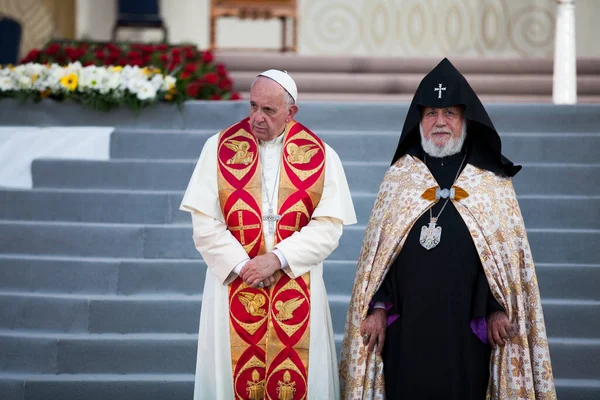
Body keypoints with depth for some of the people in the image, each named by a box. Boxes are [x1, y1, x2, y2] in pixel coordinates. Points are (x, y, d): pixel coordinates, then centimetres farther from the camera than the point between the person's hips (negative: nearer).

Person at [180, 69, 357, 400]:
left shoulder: (320, 157, 0)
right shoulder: (220, 148, -1)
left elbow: (329, 226, -7)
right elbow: (204, 223, -5)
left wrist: (278, 258, -17)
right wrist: (242, 265, -14)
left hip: (297, 290, 0)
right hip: (233, 284, 0)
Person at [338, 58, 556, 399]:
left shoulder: (493, 182, 5)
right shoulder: (399, 176, 8)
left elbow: (509, 251, 4)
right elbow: (378, 248, 8)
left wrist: (499, 309, -4)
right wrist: (378, 307, 0)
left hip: (468, 325, -1)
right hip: (406, 323, 1)